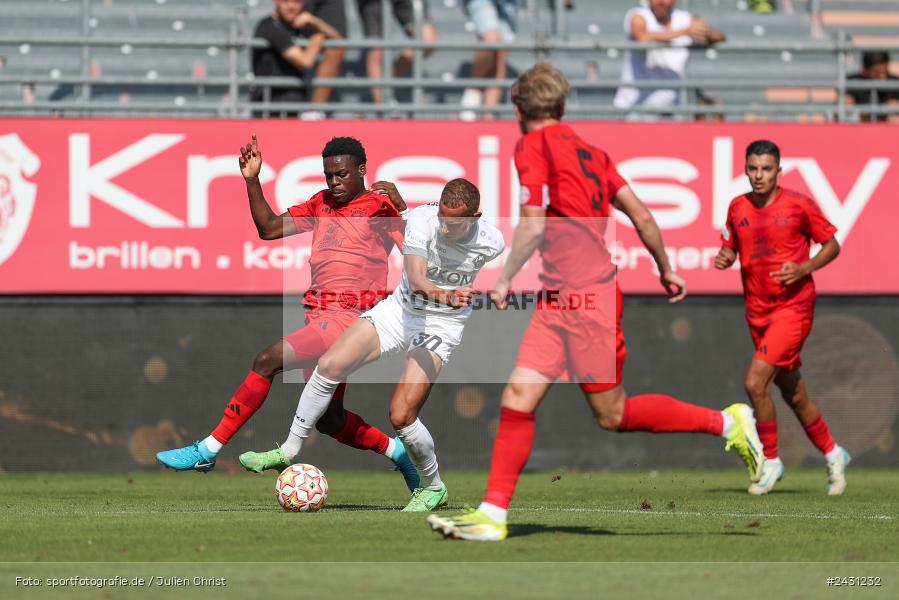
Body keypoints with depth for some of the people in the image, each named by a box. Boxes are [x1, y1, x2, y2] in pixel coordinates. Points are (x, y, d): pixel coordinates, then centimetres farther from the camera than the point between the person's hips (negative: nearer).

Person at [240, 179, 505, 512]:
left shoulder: (492, 242, -20)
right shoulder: (422, 219, -25)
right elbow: (416, 281, -37)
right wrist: (447, 296, -55)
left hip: (442, 326, -2)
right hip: (401, 308, 2)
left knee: (401, 416, -17)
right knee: (329, 366, -11)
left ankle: (434, 487, 9)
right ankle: (289, 451, 8)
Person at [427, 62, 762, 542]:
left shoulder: (533, 147, -7)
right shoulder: (588, 151, 15)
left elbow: (533, 226, -16)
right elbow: (641, 216, 14)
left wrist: (505, 278, -6)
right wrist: (666, 270, 25)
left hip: (583, 295, -8)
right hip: (559, 299, 8)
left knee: (613, 414, 0)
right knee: (517, 398, 1)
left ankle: (728, 423, 8)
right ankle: (492, 514, -3)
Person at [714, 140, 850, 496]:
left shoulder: (798, 205, -9)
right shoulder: (738, 208, 4)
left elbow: (832, 245, 0)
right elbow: (730, 247, 16)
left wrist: (805, 268, -16)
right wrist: (724, 259, -7)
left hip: (793, 306, -6)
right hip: (757, 309, 6)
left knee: (755, 383, -17)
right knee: (792, 392, 14)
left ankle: (770, 462, -2)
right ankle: (832, 454, 33)